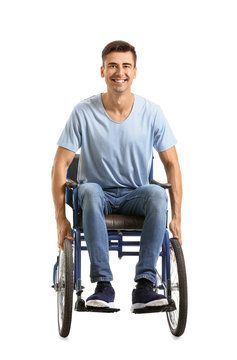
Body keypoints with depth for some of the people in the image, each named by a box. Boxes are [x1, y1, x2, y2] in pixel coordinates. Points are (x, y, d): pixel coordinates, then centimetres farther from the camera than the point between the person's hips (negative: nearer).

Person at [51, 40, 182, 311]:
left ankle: (144, 285, -32)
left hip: (135, 196, 1)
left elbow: (172, 165, 0)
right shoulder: (84, 112, -8)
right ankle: (103, 284, -33)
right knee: (89, 191, -36)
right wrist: (60, 218, -14)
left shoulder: (151, 113, -4)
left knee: (157, 194, -33)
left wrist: (176, 217, -8)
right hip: (98, 195, -1)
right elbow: (60, 165, -6)